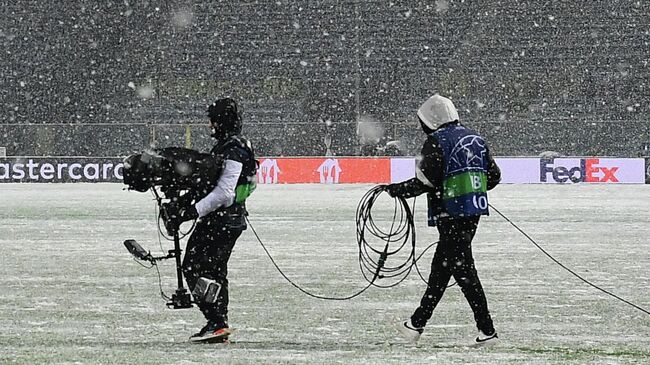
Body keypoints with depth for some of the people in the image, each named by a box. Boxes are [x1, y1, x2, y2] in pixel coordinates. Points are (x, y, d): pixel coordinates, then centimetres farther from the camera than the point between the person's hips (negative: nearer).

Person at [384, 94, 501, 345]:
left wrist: (396, 190, -2)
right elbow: (494, 176, 15)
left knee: (463, 269, -6)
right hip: (474, 211, 8)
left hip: (451, 213, -8)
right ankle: (417, 324, 25)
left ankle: (486, 330, -9)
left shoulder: (436, 143, -10)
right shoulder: (474, 138, 13)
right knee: (440, 267, 16)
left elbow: (424, 182, -16)